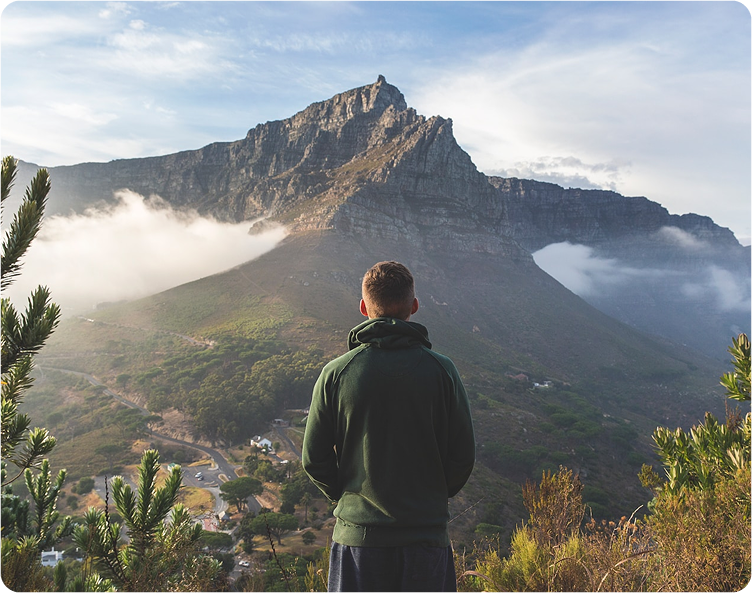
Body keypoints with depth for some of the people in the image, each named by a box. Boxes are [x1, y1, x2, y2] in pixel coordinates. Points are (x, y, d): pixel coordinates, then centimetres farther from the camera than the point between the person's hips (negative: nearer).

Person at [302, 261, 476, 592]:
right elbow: (464, 455, -4)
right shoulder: (441, 370, -9)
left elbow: (313, 459, -3)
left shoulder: (335, 373, -9)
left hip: (356, 533, 1)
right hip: (427, 534, 0)